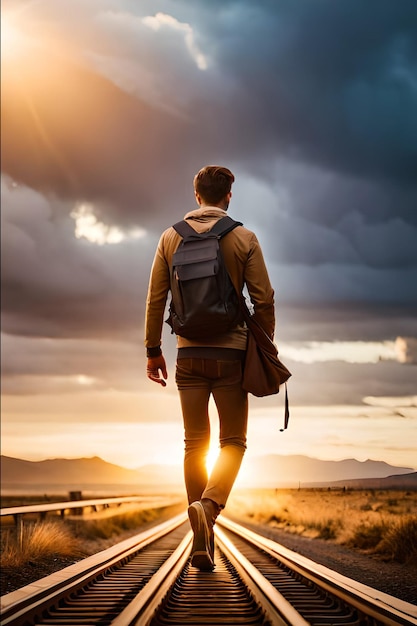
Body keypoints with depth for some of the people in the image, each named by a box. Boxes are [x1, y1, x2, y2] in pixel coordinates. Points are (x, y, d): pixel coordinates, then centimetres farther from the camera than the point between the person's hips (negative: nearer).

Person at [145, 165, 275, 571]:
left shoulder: (171, 237, 6)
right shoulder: (244, 238, 0)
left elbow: (156, 298, 5)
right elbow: (263, 299, -3)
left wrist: (152, 349, 12)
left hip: (189, 353, 2)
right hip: (230, 351, -2)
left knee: (194, 444, 8)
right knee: (233, 441, 7)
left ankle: (203, 543, 6)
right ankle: (209, 503, -21)